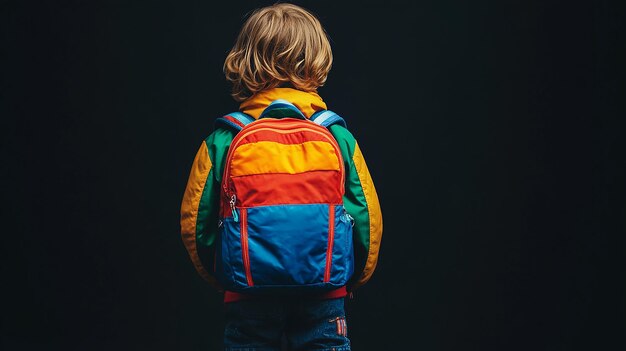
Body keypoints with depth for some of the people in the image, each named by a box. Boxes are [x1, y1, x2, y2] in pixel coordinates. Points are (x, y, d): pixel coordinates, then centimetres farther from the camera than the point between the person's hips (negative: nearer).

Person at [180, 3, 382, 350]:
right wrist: (354, 279, 16)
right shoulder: (339, 138, -4)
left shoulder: (221, 142, -5)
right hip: (324, 296, 0)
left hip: (247, 297, 0)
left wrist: (218, 277, 16)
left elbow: (194, 221, -1)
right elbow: (368, 217, -1)